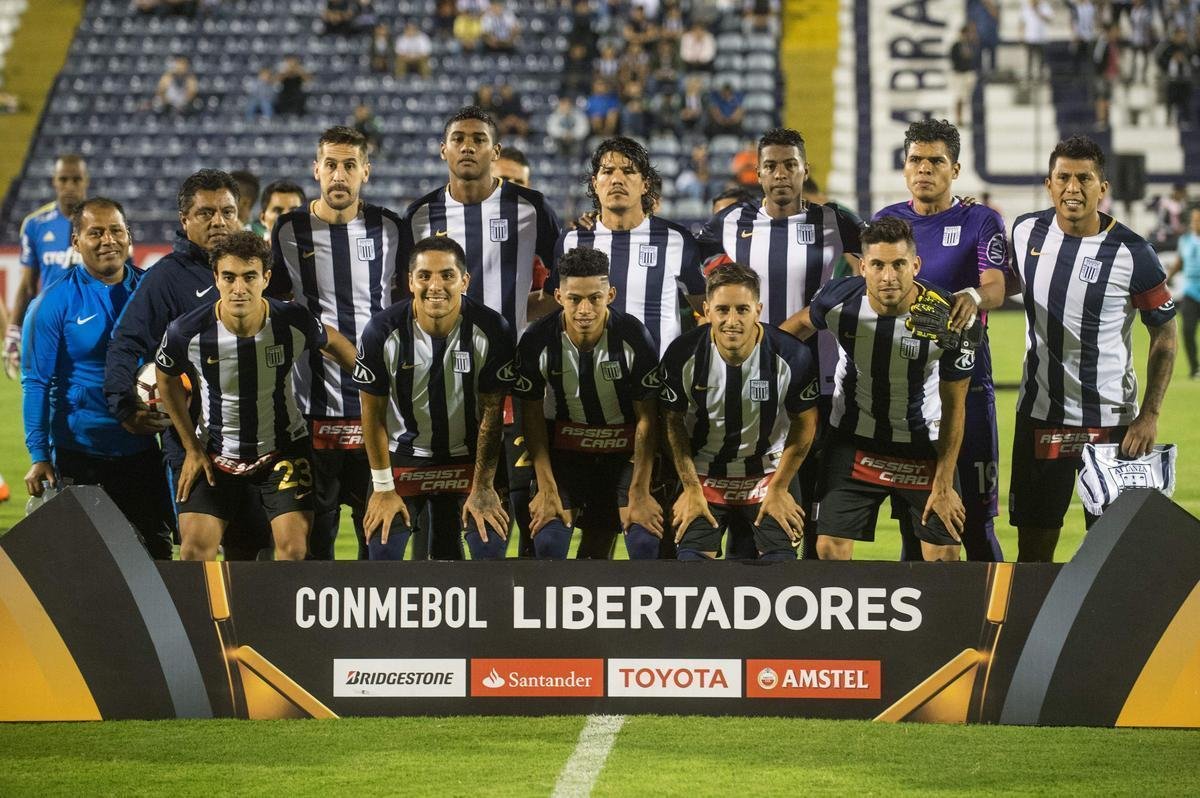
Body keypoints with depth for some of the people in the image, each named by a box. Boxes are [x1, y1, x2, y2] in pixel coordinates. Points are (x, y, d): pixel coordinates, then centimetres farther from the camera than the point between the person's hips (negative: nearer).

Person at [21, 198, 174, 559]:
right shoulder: (56, 301, -7)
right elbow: (36, 383, -7)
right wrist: (38, 455, -13)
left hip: (141, 450, 3)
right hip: (78, 456, -3)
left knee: (156, 551, 7)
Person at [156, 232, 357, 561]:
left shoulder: (294, 322, -20)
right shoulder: (187, 332, -21)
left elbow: (331, 341, 5)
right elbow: (167, 379, 1)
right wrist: (192, 448, 3)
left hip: (284, 449, 0)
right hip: (215, 455, 0)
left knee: (294, 546, -11)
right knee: (195, 546, -9)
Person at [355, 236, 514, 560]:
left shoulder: (492, 330, -19)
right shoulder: (382, 332, -19)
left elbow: (491, 413, -10)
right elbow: (373, 411, -9)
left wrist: (482, 487, -10)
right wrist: (383, 488, -7)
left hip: (468, 456, 0)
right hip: (403, 455, 0)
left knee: (491, 544, -12)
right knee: (383, 546, -12)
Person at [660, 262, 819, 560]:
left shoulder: (792, 356, -20)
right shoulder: (683, 354, -19)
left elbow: (804, 424, -5)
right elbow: (674, 423, -4)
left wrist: (779, 488, -4)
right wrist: (691, 488, -5)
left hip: (769, 471, 0)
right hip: (705, 473, 0)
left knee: (780, 556, -11)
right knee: (692, 555, -12)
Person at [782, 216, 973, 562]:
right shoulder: (840, 299, -18)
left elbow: (953, 407, -12)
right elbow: (801, 325, 8)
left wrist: (944, 484, -11)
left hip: (924, 444, -1)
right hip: (854, 439, 1)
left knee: (944, 554, -3)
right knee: (830, 549, -6)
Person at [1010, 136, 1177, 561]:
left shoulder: (1132, 254, -12)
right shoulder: (1027, 231, 0)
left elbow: (1164, 335, -3)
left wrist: (1150, 416, -10)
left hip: (1111, 421, -3)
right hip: (1039, 415, 3)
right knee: (1032, 549, 7)